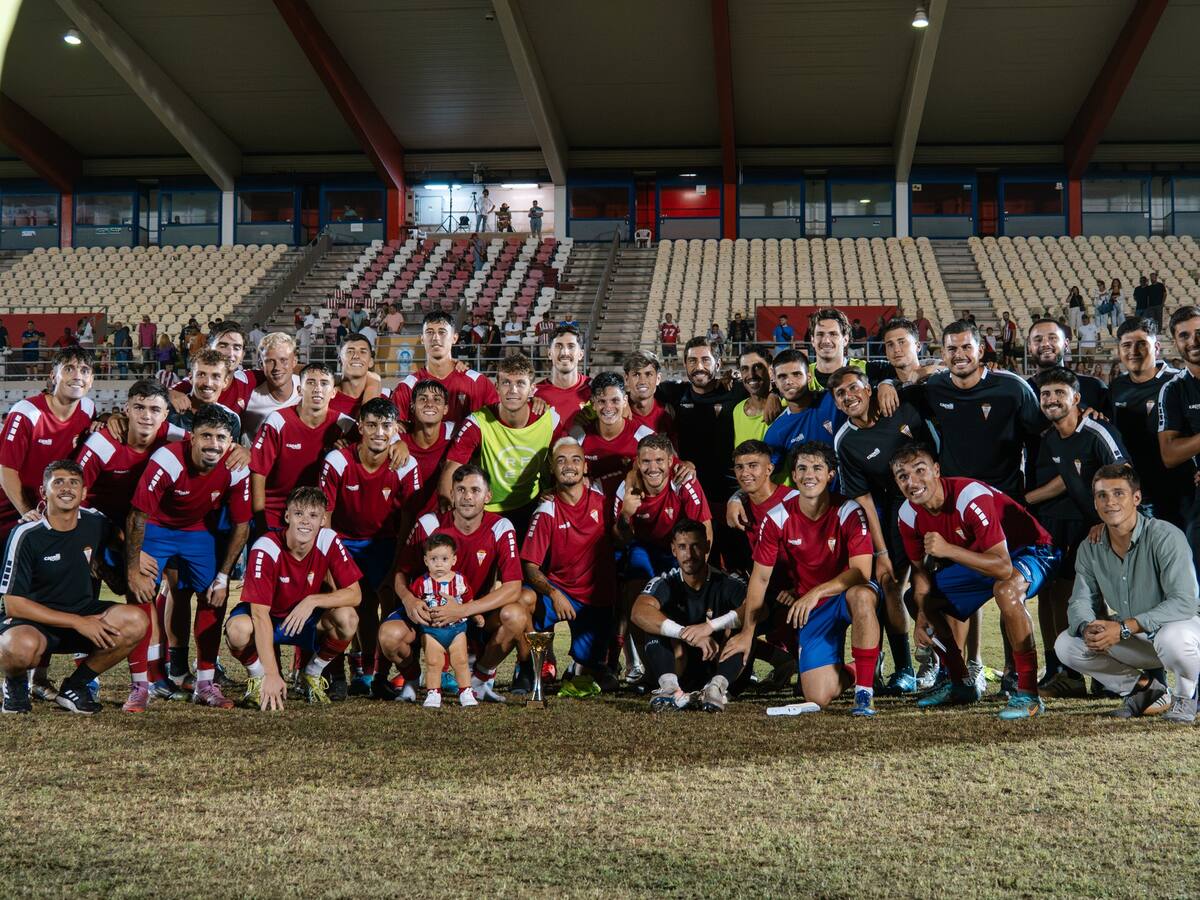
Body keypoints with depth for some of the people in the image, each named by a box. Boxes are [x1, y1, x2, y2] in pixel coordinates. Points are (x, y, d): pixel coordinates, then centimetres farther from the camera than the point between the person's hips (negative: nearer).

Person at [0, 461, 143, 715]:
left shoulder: (97, 524, -2)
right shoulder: (27, 536, -14)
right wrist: (78, 623, -20)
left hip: (86, 616, 4)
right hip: (32, 622, -4)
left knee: (135, 621, -24)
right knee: (23, 647, -40)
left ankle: (75, 685, -2)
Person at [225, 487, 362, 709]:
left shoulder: (329, 541, -17)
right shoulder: (266, 549, -28)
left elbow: (354, 594, -15)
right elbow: (260, 614, -33)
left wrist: (312, 601, -32)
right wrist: (272, 674, -40)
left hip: (306, 619, 3)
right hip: (266, 619, -3)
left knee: (347, 618, -26)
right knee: (238, 628, -36)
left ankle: (311, 676, 2)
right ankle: (258, 680, -3)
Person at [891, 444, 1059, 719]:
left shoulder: (971, 497, -34)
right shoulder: (909, 515, -11)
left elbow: (1003, 567, -38)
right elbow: (920, 569, 3)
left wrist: (948, 550, -43)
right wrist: (923, 612, -13)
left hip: (1028, 550, -8)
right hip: (977, 559, 8)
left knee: (1006, 591, -39)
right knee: (925, 600, 4)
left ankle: (1028, 694, -31)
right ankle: (961, 684, 20)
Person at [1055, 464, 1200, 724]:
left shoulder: (1165, 537, -22)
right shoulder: (1090, 548, -2)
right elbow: (1080, 602, -2)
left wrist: (1124, 628, -36)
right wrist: (1087, 627, -28)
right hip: (1132, 641, 6)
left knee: (1174, 638, -40)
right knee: (1067, 644, -10)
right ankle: (1146, 690, 6)